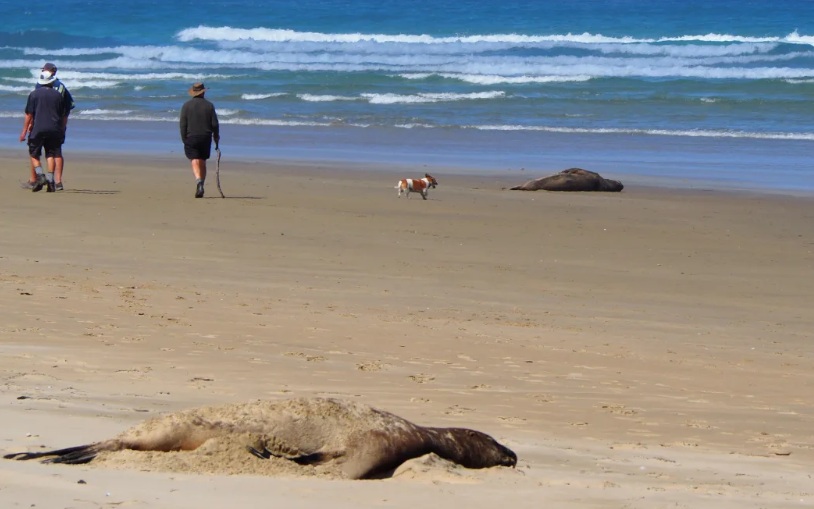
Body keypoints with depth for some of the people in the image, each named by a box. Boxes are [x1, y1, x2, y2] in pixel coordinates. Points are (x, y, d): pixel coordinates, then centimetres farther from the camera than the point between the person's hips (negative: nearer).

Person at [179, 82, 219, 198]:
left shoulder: (186, 106, -2)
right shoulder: (209, 105, 1)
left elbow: (183, 124, -4)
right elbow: (215, 124, 1)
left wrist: (184, 139, 3)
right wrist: (216, 137, 14)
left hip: (191, 138, -2)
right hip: (205, 138, 2)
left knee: (195, 162, -6)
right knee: (203, 163, 13)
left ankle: (198, 181, -31)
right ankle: (200, 188, 15)